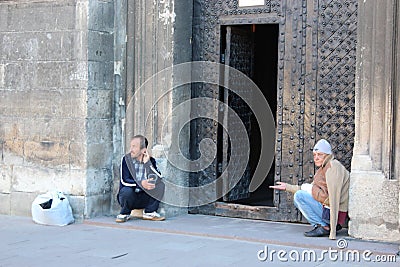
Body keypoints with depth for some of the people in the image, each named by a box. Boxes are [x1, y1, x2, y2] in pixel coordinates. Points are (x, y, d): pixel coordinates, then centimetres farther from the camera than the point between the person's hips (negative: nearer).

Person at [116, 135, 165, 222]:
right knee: (127, 190, -34)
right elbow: (124, 181, -16)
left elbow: (158, 178, -14)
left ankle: (149, 212, -5)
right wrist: (141, 184, -30)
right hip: (129, 196, -2)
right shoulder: (126, 159, -5)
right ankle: (124, 214, -6)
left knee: (160, 185, -18)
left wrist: (147, 163, -18)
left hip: (144, 199, 2)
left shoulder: (151, 160, 1)